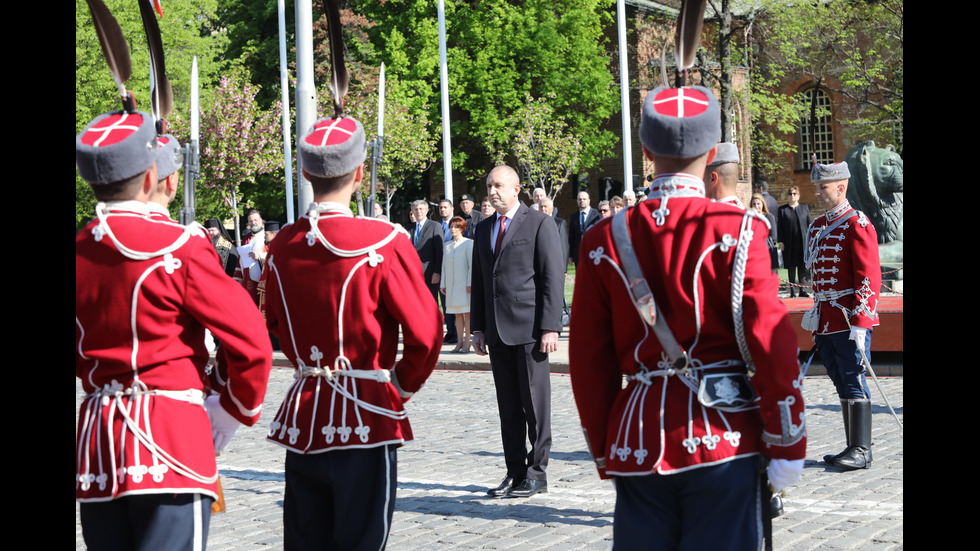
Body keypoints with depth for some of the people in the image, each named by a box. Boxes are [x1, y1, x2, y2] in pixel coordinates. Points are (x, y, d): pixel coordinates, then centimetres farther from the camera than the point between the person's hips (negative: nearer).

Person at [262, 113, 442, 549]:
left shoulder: (282, 246, 3)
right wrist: (403, 386, 7)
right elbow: (426, 333, -10)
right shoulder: (383, 241, -12)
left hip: (303, 415, 5)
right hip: (365, 417, -5)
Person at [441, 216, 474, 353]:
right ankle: (460, 342, 8)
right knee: (457, 314, 5)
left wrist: (470, 283, -12)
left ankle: (467, 343, -2)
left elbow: (472, 264, -6)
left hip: (464, 283, -5)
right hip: (451, 284, 5)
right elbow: (444, 265, 15)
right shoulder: (447, 245, 13)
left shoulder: (468, 243, -3)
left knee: (467, 313, -4)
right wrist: (443, 284, 10)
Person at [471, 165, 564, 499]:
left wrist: (550, 327, -13)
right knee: (508, 406, 8)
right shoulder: (484, 229, 16)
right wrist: (478, 327, 12)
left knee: (535, 403, -1)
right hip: (497, 331, 6)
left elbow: (552, 278, -7)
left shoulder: (539, 224, -2)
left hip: (529, 328, -6)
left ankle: (537, 473, 6)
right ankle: (515, 472, 14)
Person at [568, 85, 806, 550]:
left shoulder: (606, 240, 2)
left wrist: (604, 451, 15)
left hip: (637, 443, 3)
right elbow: (772, 344, -9)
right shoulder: (736, 231, -7)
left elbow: (589, 360, 5)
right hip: (724, 441, -3)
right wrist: (787, 444, 0)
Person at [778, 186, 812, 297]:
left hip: (802, 241, 1)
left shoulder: (804, 207, 10)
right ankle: (792, 290, 7)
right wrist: (781, 241, -6)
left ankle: (802, 290, 8)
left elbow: (809, 224, 9)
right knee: (791, 266, 2)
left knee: (802, 266, 2)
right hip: (789, 243, -1)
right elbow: (779, 226, 2)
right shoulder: (782, 209, 5)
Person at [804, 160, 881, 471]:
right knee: (843, 386, 11)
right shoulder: (817, 227, 15)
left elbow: (869, 279, -15)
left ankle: (862, 451, 1)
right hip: (827, 322, 8)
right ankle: (853, 449, 17)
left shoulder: (857, 225, -10)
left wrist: (859, 325, -19)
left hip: (850, 322, -8)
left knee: (853, 384, -5)